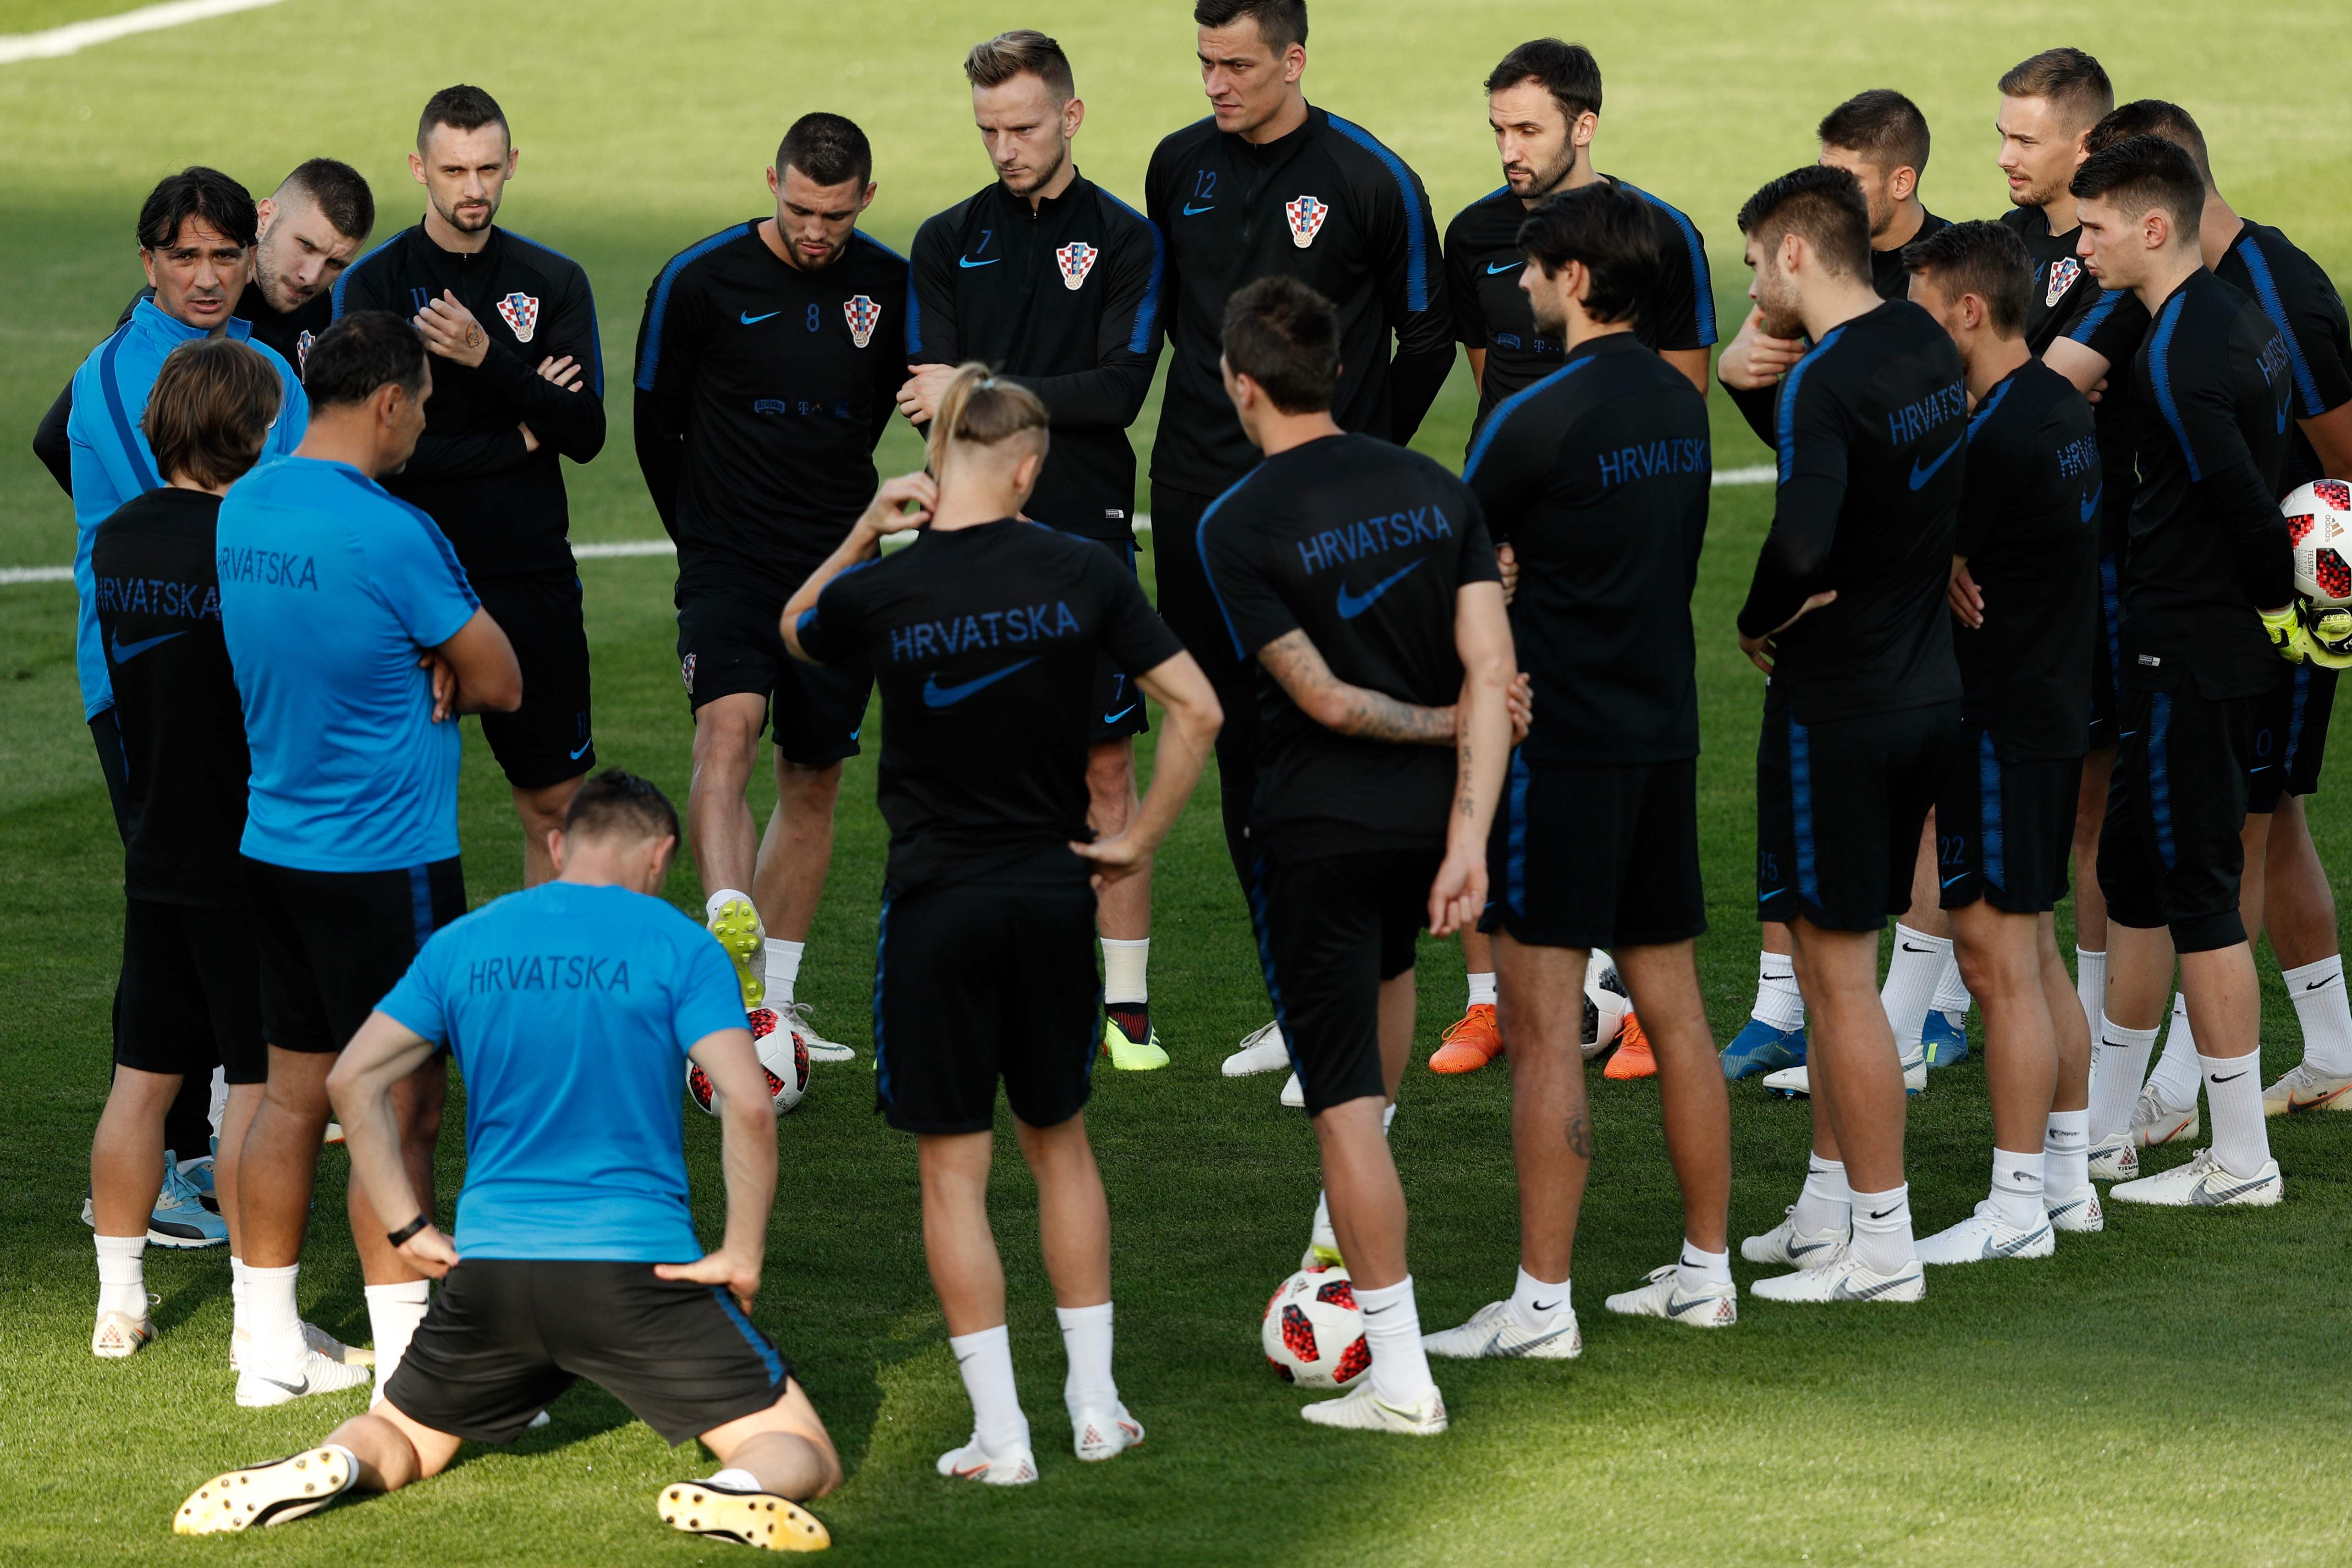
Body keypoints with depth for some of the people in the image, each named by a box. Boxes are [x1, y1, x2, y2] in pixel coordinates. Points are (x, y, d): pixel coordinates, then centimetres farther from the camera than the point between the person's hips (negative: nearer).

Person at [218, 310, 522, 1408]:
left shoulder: (244, 511, 5)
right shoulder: (387, 536, -20)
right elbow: (501, 685, -11)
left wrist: (408, 675, -1)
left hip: (275, 848, 8)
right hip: (385, 856, -8)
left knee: (293, 1094, 14)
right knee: (401, 1108, -2)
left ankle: (272, 1349, 19)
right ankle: (407, 1367, 0)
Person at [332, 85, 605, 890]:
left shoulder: (554, 283, 7)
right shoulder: (374, 284, -2)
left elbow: (587, 435, -3)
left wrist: (490, 359, -17)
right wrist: (519, 437, -5)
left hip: (533, 579, 3)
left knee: (554, 801, 5)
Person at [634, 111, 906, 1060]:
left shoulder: (890, 287, 1)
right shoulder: (701, 281, -8)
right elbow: (656, 422, 4)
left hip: (839, 570, 4)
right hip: (729, 559, -4)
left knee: (814, 778, 9)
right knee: (727, 727, -26)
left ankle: (774, 999, 19)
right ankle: (731, 946, -40)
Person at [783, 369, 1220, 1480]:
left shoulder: (885, 592, -10)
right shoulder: (1079, 574, -7)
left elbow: (796, 630, 14)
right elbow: (1196, 709, -6)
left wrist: (864, 534, 4)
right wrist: (1140, 839, 3)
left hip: (936, 907, -2)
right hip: (1054, 892, 2)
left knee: (953, 1170, 5)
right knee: (1059, 1141, 19)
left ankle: (1000, 1432, 2)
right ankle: (1094, 1402, 21)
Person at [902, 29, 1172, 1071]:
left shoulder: (1124, 241, 3)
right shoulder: (948, 243, 10)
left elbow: (1121, 391, -8)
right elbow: (928, 396, 1)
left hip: (1087, 533, -2)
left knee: (1107, 764, 1)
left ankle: (1126, 1004, 5)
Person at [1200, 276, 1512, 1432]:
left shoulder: (1238, 526, -14)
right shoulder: (1434, 489, 0)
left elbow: (1326, 699, -16)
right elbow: (1491, 671, -7)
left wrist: (1440, 723, 1)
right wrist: (1470, 840, -10)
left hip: (1313, 831, -6)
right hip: (1428, 818, 6)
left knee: (1343, 1099, -1)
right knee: (1384, 969, 36)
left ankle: (1401, 1378, -2)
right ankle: (1345, 1229, 48)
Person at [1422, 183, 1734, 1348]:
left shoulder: (1538, 420, -15)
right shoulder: (1682, 407, 8)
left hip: (1561, 747, -8)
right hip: (1666, 731, 8)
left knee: (1543, 1028, -4)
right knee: (1673, 1009, 13)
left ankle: (1542, 1300, -3)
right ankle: (1706, 1271, 19)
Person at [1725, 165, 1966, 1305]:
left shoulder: (1825, 385, -21)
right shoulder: (1924, 346, 6)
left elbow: (1802, 542, -35)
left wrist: (1758, 622, -15)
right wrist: (1746, 380, 4)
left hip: (1838, 706, -9)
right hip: (1926, 687, 9)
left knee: (1838, 973, -1)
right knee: (1833, 962, 19)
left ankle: (1883, 1246, 2)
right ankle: (1825, 1208, 26)